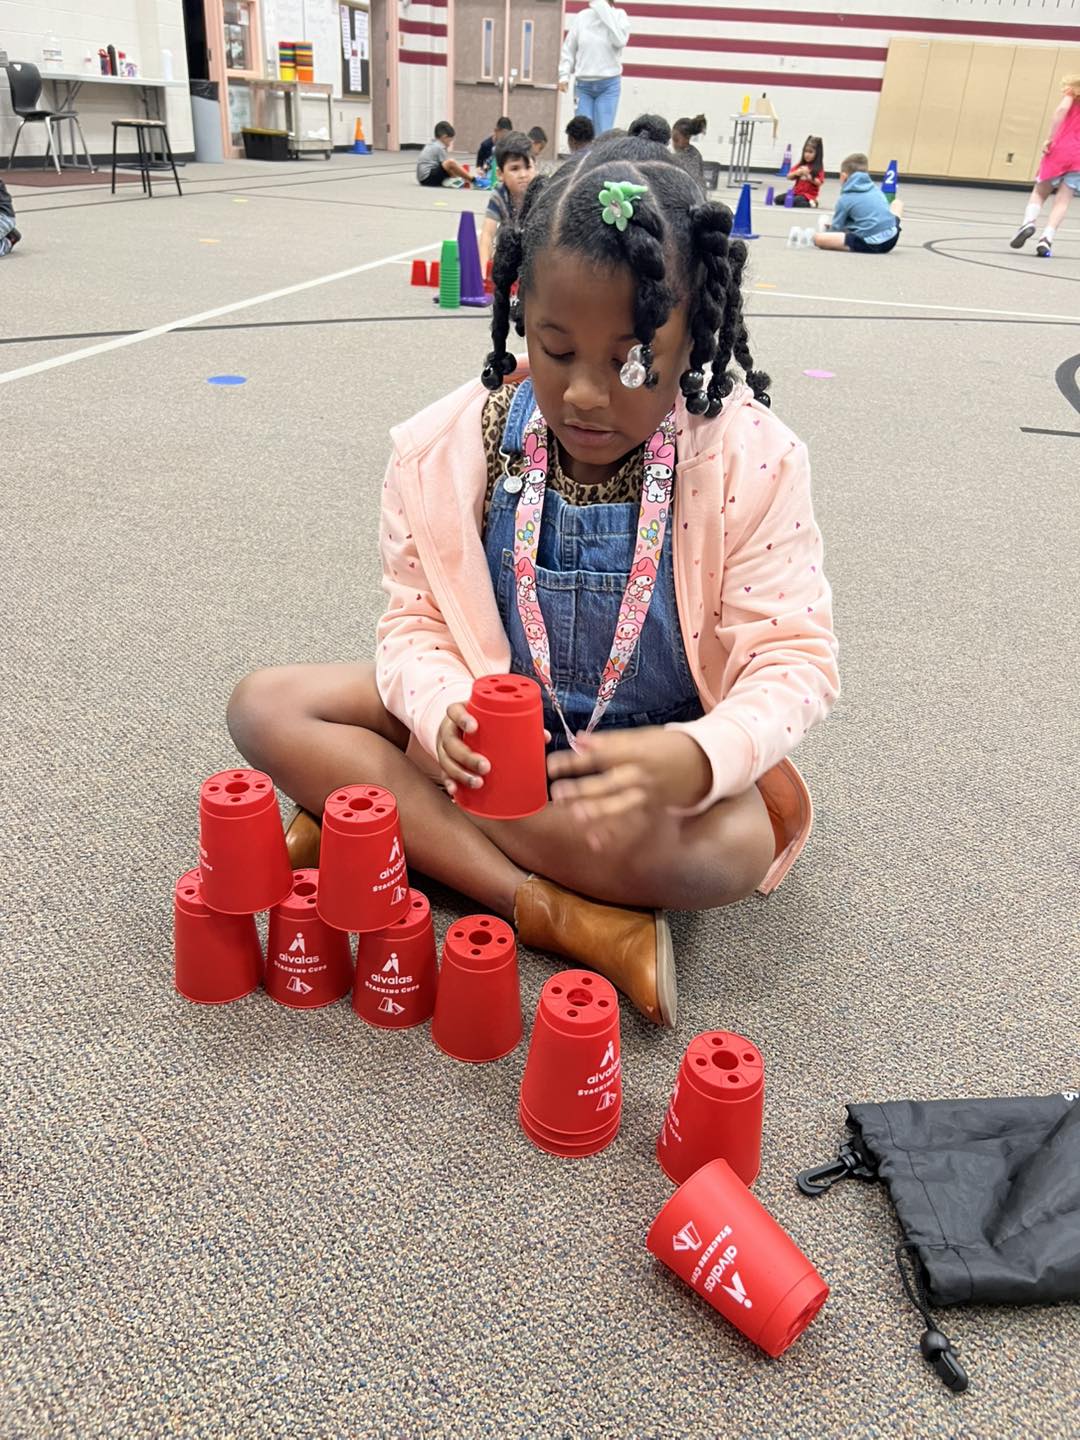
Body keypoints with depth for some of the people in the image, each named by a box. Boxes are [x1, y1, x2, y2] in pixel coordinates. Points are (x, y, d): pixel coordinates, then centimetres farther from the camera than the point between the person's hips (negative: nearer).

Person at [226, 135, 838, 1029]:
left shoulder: (749, 460, -17)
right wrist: (442, 711, -30)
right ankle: (557, 915, -26)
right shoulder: (450, 449, -11)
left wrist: (693, 759, -41)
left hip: (655, 750, -3)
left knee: (732, 849, -36)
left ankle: (375, 812, -21)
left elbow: (794, 659, -18)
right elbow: (418, 619, -4)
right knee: (266, 707, -15)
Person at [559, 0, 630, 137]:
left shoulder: (619, 16, -1)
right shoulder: (581, 17, 4)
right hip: (583, 84, 2)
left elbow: (620, 40, -20)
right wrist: (563, 75, -1)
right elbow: (568, 49, 10)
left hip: (609, 85, -2)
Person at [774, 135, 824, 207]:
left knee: (796, 202, -38)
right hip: (796, 192, 7)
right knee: (777, 199, -12)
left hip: (809, 195, -7)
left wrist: (809, 177, -25)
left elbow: (819, 183, -12)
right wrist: (796, 173, -12)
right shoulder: (800, 165, 11)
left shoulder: (818, 167, -4)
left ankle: (809, 203, -9)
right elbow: (789, 177, 8)